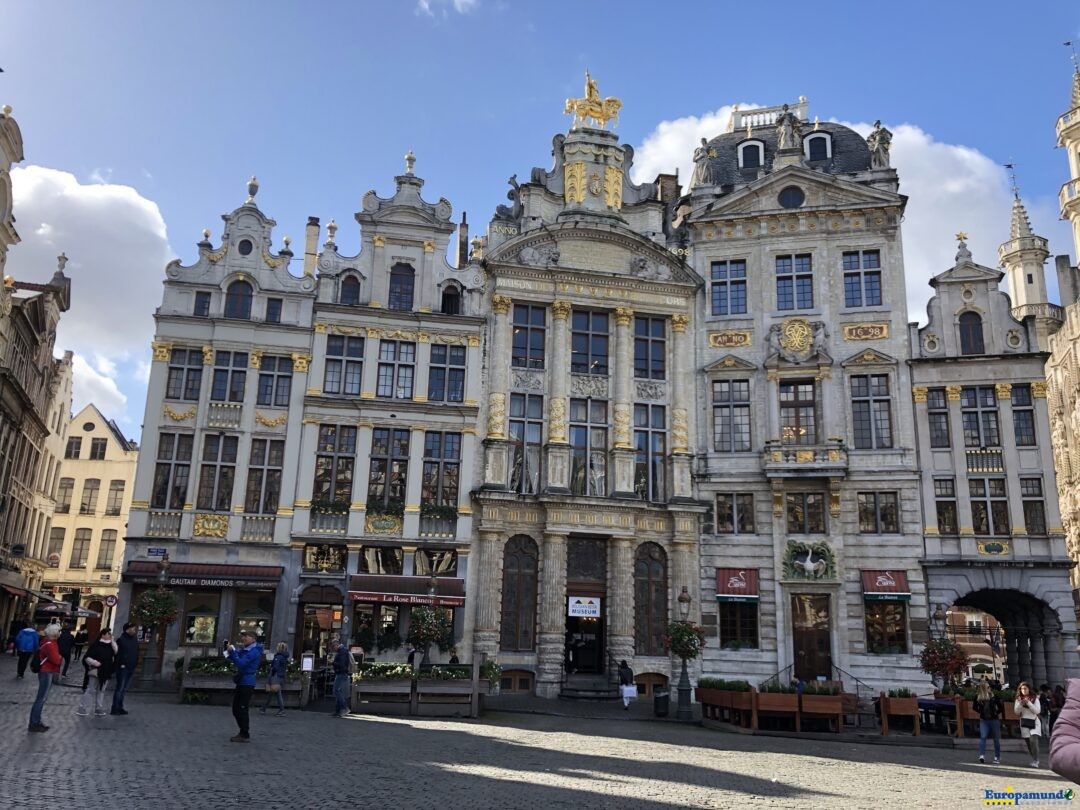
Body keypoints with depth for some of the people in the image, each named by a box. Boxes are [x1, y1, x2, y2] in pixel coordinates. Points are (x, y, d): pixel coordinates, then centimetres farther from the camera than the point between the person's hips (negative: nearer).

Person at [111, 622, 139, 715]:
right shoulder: (121, 640, -11)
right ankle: (115, 708, 0)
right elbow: (117, 653, -15)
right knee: (119, 688, -5)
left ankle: (120, 707, 20)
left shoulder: (135, 640, 11)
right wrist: (121, 664, -17)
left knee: (124, 689, 13)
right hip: (122, 668, -7)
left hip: (131, 668, 7)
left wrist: (135, 664, 11)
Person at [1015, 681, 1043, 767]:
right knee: (1028, 742, 5)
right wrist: (1020, 703, -15)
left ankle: (1035, 761, -13)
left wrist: (1028, 703, -18)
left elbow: (1038, 711, -10)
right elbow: (1017, 712, 1)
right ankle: (1034, 759, 20)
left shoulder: (1035, 698, -2)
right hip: (1024, 723, 3)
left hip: (1034, 722, -3)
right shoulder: (1018, 699, 6)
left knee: (1033, 741, -18)